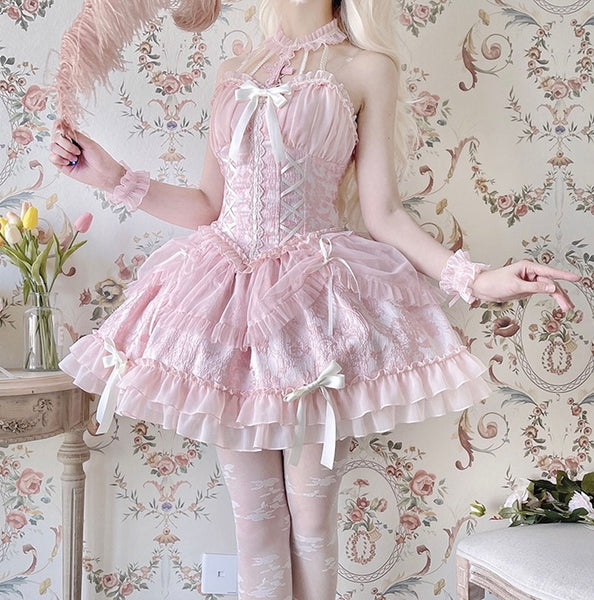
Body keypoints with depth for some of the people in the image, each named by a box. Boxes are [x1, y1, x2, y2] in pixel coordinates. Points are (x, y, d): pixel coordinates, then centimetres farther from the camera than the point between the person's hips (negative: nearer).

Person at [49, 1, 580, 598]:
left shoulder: (366, 67, 3)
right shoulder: (234, 73, 15)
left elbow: (383, 213, -2)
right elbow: (208, 206, 12)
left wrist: (473, 278, -13)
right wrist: (112, 177, 7)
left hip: (314, 298, -3)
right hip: (229, 295, 4)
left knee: (310, 515, 5)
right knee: (254, 512, 10)